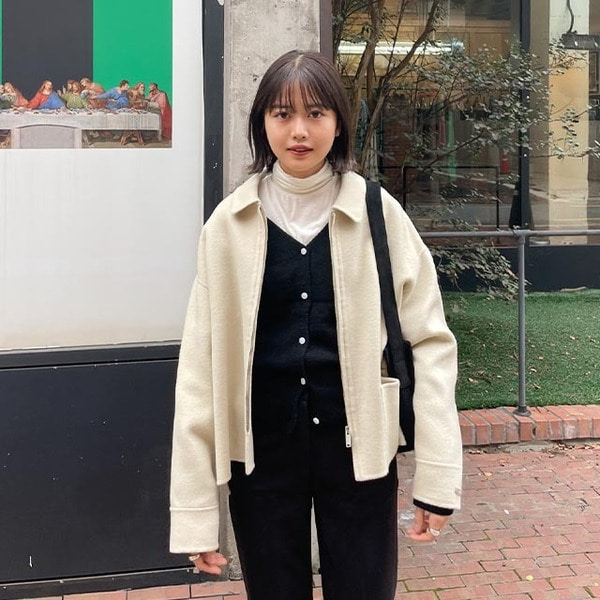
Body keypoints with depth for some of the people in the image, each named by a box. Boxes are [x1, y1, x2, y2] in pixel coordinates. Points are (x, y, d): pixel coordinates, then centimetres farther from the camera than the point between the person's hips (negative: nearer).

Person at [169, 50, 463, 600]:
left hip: (357, 450, 0)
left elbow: (429, 340, -4)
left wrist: (438, 475, -10)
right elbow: (201, 363, -4)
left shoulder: (379, 215, -5)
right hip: (262, 452, 1)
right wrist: (195, 508, -5)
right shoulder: (230, 224, -4)